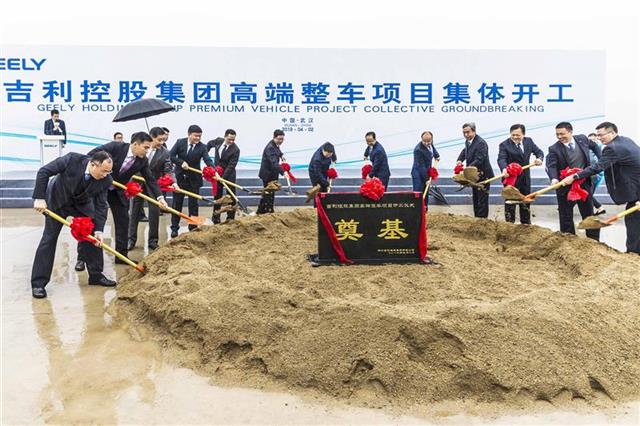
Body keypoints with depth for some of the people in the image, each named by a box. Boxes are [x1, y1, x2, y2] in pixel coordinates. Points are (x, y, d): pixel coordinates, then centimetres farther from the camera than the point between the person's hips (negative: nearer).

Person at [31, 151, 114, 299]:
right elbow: (43, 172, -23)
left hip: (82, 205, 3)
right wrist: (39, 198, -26)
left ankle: (96, 276, 15)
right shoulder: (72, 159, -32)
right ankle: (38, 283, 2)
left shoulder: (105, 180, -24)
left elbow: (101, 206, -17)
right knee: (49, 238, -4)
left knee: (94, 238, 0)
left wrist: (98, 230, -24)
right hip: (57, 200, -3)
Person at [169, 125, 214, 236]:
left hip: (194, 179, 0)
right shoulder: (180, 142, -6)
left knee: (193, 204, 6)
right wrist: (181, 162, -22)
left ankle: (193, 228, 17)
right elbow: (171, 156, -6)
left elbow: (208, 160, -22)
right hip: (179, 177, 0)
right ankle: (174, 228, 18)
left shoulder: (202, 147, -9)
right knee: (177, 203, 8)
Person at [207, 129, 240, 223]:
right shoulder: (218, 141, -6)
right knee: (217, 195, 10)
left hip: (229, 175, -4)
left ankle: (230, 217, 9)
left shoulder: (235, 150, -20)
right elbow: (209, 144, 18)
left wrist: (223, 177, -29)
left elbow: (231, 166, -24)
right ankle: (216, 217, 19)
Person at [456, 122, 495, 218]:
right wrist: (460, 160, -1)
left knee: (482, 200, -4)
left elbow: (479, 160, -30)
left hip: (483, 175, -9)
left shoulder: (481, 143, -23)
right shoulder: (468, 141, 4)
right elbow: (465, 151, 20)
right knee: (475, 199, 19)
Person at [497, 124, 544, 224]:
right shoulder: (504, 145, -13)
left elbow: (539, 152, 9)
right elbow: (501, 159, -25)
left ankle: (526, 224, 30)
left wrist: (539, 158, -15)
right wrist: (504, 169, -46)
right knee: (510, 203, -2)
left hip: (525, 178, 5)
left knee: (525, 203, 17)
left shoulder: (529, 141, 4)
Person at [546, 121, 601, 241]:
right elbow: (551, 166, -21)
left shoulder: (582, 139, -1)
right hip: (565, 187, -2)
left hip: (584, 184, 3)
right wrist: (554, 178, -40)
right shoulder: (554, 149, -11)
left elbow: (594, 146, 20)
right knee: (566, 217, 6)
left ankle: (594, 241, 26)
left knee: (589, 214, 13)